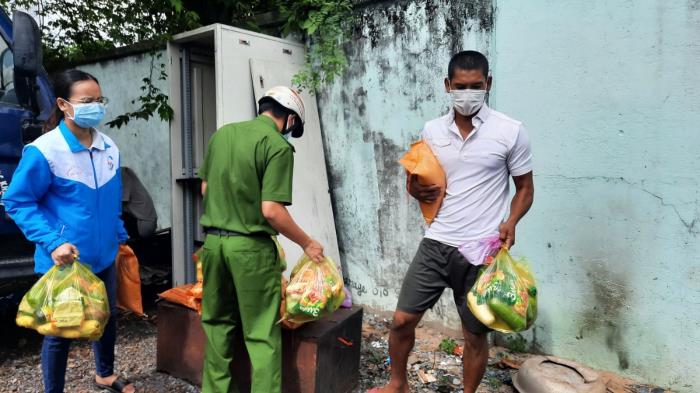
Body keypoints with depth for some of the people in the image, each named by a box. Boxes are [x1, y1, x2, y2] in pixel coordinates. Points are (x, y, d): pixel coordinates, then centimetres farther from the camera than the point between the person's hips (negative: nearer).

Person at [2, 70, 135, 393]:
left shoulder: (109, 147, 1)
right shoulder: (43, 150, -18)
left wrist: (119, 236, 13)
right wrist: (52, 242, -21)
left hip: (104, 255, 6)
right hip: (64, 259, -6)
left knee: (107, 316, 21)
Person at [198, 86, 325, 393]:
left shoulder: (222, 133, 8)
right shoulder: (278, 145, -12)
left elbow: (205, 188, 15)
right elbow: (271, 210, -18)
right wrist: (307, 244, -5)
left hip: (213, 241, 7)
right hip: (250, 247, -6)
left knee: (217, 324, 20)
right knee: (262, 334, 4)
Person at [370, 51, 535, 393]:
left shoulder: (510, 131, -5)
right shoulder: (432, 130, 5)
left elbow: (525, 188, 3)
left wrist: (510, 222, -16)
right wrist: (416, 189, -8)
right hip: (436, 244, 3)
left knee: (475, 334, 11)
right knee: (402, 319, 8)